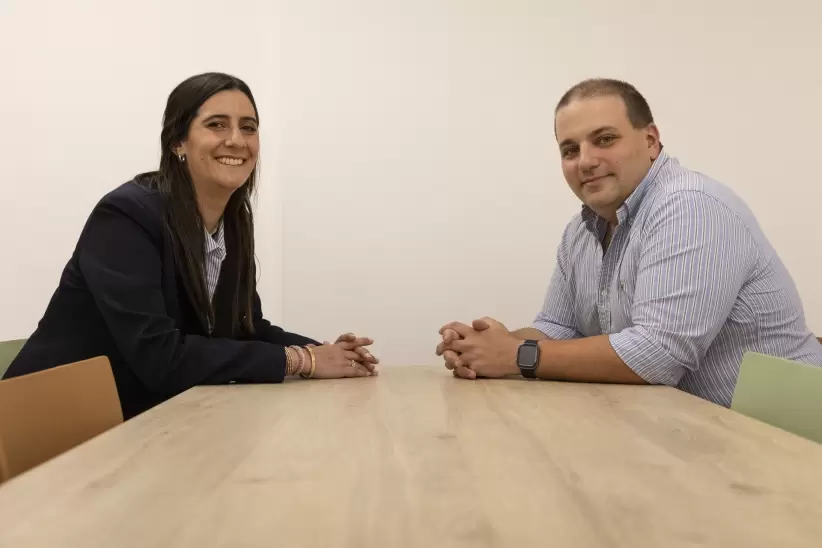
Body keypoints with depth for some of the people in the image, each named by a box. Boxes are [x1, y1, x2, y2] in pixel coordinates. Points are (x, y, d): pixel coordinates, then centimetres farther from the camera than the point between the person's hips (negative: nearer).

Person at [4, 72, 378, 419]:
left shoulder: (234, 221, 2)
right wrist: (300, 359, -26)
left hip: (151, 419, 7)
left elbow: (248, 328, 6)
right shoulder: (125, 216, -20)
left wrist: (321, 351, -13)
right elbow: (159, 357, -29)